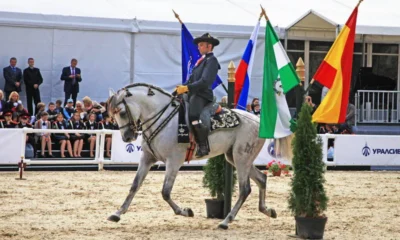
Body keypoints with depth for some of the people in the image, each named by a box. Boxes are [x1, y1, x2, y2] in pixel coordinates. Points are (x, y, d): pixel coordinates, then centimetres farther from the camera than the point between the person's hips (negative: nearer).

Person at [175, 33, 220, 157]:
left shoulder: (211, 60, -7)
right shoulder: (202, 60, 21)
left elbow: (205, 81, -19)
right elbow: (192, 78, 20)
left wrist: (187, 88, -23)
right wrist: (182, 87, 2)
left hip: (203, 95, -11)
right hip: (193, 94, 11)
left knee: (193, 117, -31)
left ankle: (203, 146, -22)